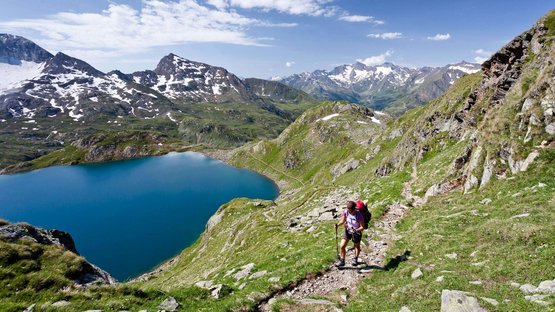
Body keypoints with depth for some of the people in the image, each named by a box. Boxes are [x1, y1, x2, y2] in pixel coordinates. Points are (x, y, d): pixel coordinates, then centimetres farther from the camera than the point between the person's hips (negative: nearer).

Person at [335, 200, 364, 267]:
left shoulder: (359, 215, -31)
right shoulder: (345, 212, -20)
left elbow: (362, 227, -24)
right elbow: (342, 221, -4)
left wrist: (356, 230, -41)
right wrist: (338, 225, -23)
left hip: (357, 232, -3)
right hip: (348, 230, 3)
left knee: (357, 246, 21)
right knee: (342, 246, -3)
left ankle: (355, 259, 48)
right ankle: (342, 261, 17)